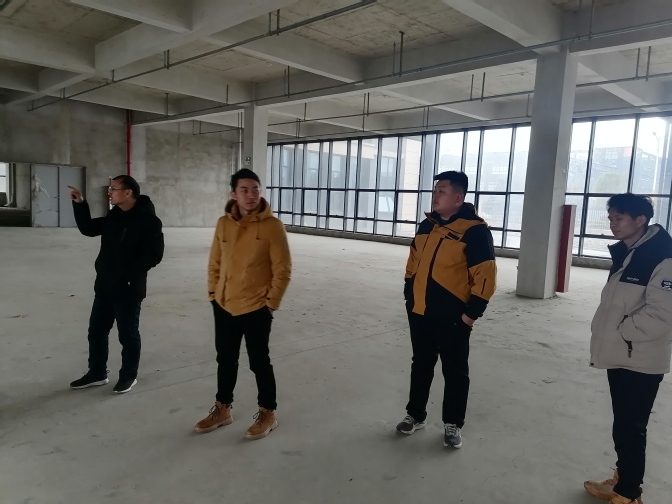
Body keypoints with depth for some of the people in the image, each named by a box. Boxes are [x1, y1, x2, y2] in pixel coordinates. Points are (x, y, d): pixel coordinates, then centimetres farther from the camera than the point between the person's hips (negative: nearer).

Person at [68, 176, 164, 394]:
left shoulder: (148, 220, -15)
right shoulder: (113, 216, 9)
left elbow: (154, 254, -20)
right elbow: (88, 228, 19)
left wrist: (127, 274, -22)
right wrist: (79, 203, 7)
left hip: (128, 288, -8)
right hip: (104, 285, 8)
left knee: (128, 333, 5)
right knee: (96, 330, 16)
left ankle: (129, 376, 22)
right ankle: (97, 373, 32)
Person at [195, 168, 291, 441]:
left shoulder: (272, 226, -13)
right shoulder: (223, 224, 1)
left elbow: (282, 269, -11)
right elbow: (215, 263, 10)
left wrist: (271, 302, -10)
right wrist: (213, 292, 6)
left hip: (256, 309, -5)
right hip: (224, 306, 5)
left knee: (259, 362, 8)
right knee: (225, 359, 18)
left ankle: (267, 413, 27)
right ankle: (222, 409, 37)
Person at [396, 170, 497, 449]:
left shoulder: (475, 231, -14)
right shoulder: (427, 225, 8)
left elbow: (485, 277, -14)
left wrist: (472, 312, -13)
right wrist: (409, 296, 14)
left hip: (453, 317, -6)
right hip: (419, 313, 6)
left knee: (455, 371, 9)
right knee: (421, 365, 18)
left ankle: (453, 424, 26)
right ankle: (415, 414, 33)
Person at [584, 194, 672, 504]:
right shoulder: (624, 254, 10)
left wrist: (620, 332, -13)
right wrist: (604, 340, 11)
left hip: (641, 361, -9)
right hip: (619, 356, 9)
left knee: (629, 429, 2)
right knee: (623, 425, 20)